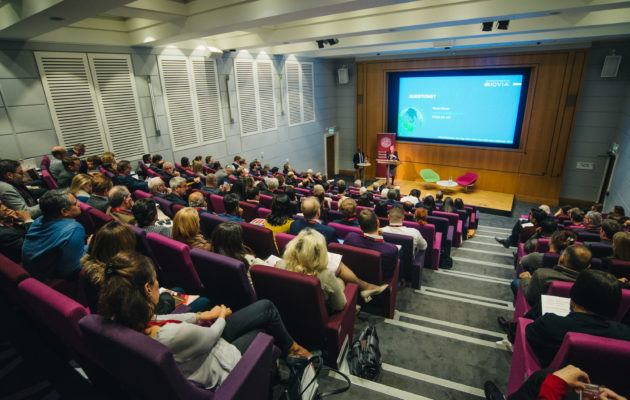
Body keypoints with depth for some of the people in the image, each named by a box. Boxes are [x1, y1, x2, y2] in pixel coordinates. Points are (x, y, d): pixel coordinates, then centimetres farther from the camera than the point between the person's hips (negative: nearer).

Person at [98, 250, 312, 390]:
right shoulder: (173, 335, -42)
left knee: (265, 306, 13)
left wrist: (201, 316, 5)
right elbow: (212, 336, -22)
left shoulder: (124, 322, -19)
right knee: (267, 310, 10)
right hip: (223, 368, -7)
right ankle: (291, 348, 40)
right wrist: (221, 317, 1)